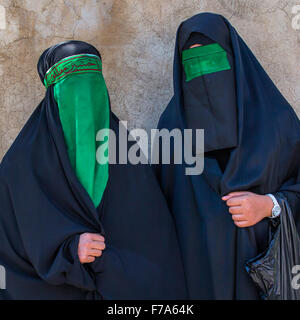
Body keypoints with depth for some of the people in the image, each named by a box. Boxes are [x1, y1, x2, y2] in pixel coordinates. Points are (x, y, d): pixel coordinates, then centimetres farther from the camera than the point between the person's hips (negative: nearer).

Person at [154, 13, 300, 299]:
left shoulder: (274, 115, 0)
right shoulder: (172, 123, 3)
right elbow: (163, 199, 5)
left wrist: (270, 205, -14)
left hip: (261, 260, 0)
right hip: (198, 263, 1)